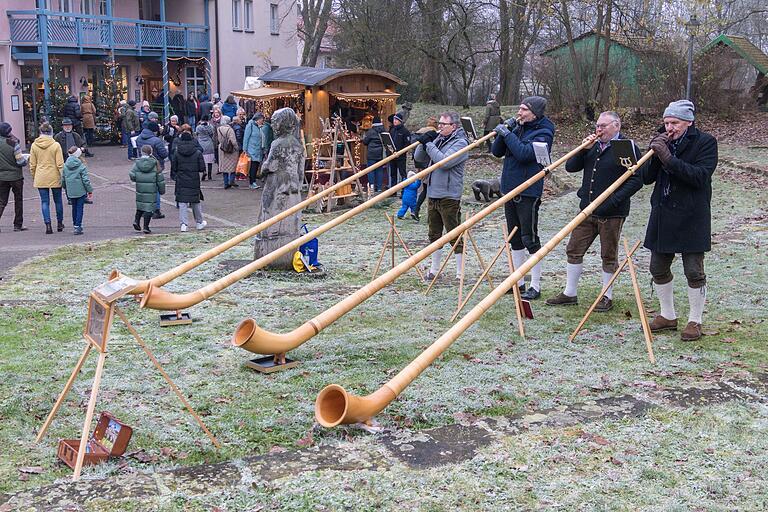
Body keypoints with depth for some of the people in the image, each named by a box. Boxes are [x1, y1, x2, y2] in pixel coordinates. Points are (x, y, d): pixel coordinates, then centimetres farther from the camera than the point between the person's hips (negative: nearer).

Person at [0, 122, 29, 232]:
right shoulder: (14, 143, -15)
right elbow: (20, 161, -15)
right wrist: (25, 159, 5)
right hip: (15, 176, -4)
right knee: (18, 201, 10)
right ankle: (18, 225, 13)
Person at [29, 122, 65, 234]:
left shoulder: (34, 145, -2)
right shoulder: (55, 145, -9)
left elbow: (32, 164, 3)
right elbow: (60, 164, -10)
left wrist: (33, 178, 13)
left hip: (40, 178, 1)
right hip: (54, 177, -1)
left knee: (44, 201, 5)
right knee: (58, 201, 14)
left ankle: (48, 225, -4)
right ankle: (60, 224, 23)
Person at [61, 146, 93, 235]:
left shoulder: (65, 166, 1)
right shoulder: (81, 166, -12)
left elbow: (63, 179, 9)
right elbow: (85, 180, -11)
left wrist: (65, 188, 25)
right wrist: (90, 190, -2)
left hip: (70, 192, 4)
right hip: (81, 191, -4)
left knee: (74, 208, 19)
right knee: (79, 208, 1)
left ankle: (75, 225, 29)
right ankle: (78, 227, -4)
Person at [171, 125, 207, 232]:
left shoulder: (176, 153, -4)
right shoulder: (197, 152, -7)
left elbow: (173, 168, 1)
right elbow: (202, 168, -6)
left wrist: (174, 176, 18)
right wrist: (199, 170, 16)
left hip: (181, 181, 0)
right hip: (194, 181, 0)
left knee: (182, 203, 3)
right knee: (196, 202, 12)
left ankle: (183, 223, -6)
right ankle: (199, 222, 23)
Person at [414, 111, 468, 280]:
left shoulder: (460, 143, -10)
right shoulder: (438, 139, 12)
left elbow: (444, 161, -23)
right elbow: (419, 157, 10)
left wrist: (428, 144, -16)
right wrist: (425, 142, -6)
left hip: (449, 196, -8)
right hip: (433, 194, 8)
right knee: (434, 234, 15)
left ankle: (461, 273, 5)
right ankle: (434, 270, 26)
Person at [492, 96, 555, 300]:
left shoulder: (543, 132, -9)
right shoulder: (516, 128, 11)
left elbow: (525, 153, -24)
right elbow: (496, 151, 8)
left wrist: (508, 134, -18)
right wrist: (503, 132, -5)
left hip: (528, 192, -8)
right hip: (509, 188, 8)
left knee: (529, 238, -4)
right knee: (515, 238, 13)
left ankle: (535, 287, 4)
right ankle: (518, 282, 24)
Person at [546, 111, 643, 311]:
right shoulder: (593, 145, 13)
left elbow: (637, 180, -15)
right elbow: (570, 167, 8)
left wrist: (614, 199, -21)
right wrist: (584, 149, -7)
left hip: (612, 214, -6)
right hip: (587, 210, 7)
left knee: (609, 256, 6)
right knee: (574, 250, 8)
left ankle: (607, 297, 18)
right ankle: (569, 293, 19)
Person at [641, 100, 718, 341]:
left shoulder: (705, 142, -7)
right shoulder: (662, 141, 8)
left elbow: (700, 177, -20)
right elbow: (647, 178, 4)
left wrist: (669, 158, -25)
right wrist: (655, 155, -13)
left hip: (691, 217, -5)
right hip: (662, 215, 6)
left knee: (694, 271, -1)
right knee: (658, 269, 11)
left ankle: (695, 321, 13)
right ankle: (668, 316, 26)